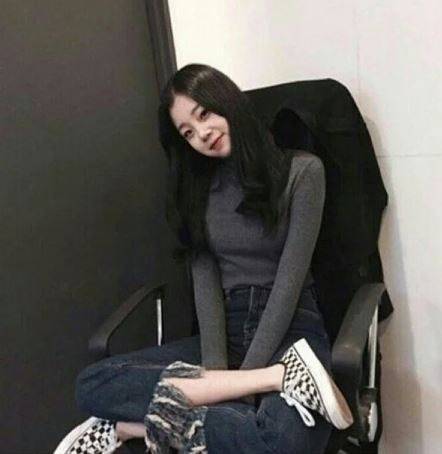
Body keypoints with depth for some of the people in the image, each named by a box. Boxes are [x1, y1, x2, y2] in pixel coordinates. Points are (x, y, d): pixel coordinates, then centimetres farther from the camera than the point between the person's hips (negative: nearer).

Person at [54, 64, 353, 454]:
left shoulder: (301, 171, -3)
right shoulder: (197, 187, 11)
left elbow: (289, 280, -10)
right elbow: (205, 282, 0)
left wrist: (239, 377, -16)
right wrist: (215, 369, -15)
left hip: (290, 330, -5)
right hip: (226, 331, 5)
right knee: (93, 384, -21)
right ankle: (278, 377, -25)